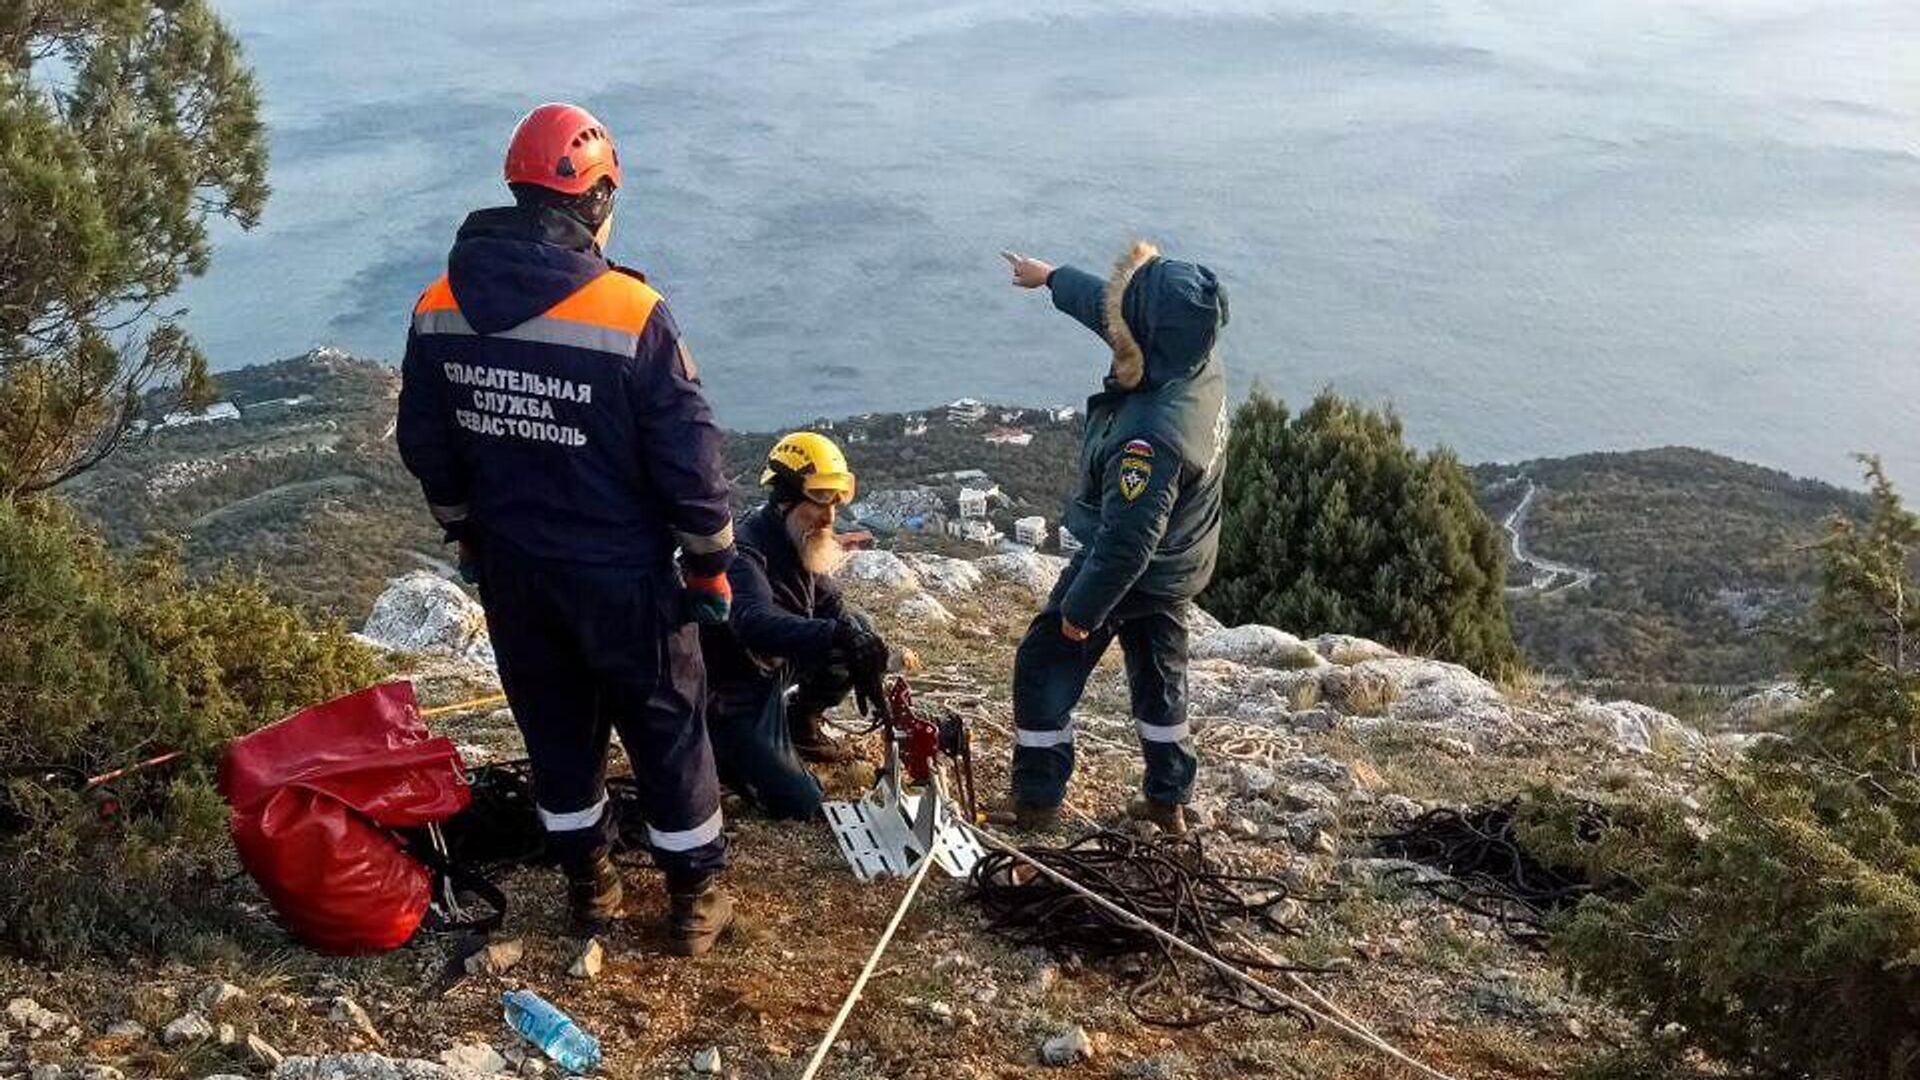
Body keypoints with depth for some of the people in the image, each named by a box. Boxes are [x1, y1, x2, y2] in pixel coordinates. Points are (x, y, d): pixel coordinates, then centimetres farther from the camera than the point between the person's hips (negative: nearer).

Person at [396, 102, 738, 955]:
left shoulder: (438, 310, -6)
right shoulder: (630, 313, -22)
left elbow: (425, 445, 5)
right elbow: (688, 455, -17)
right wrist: (710, 564, -3)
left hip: (510, 568, 5)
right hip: (620, 574, -4)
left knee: (555, 727, 20)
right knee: (666, 730, 13)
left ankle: (588, 887, 35)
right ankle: (694, 901, 25)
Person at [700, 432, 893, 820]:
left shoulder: (801, 544, 0)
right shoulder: (747, 551, -28)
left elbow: (831, 605, 5)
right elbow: (756, 623, -46)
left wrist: (863, 648, -17)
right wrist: (836, 635, -59)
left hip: (777, 670, 9)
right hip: (732, 694, -9)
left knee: (860, 628, -1)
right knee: (800, 803, -16)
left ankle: (800, 726, 14)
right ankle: (718, 751, 6)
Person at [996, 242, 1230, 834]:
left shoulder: (1150, 437, -41)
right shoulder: (1196, 361, -15)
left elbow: (1126, 541, -33)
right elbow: (1107, 305, 4)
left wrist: (1081, 609, -18)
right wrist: (1052, 277, 19)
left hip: (1129, 572, -8)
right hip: (1177, 565, 8)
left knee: (1045, 668, 12)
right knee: (1160, 675, 23)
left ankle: (1037, 801, 25)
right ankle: (1168, 800, 38)